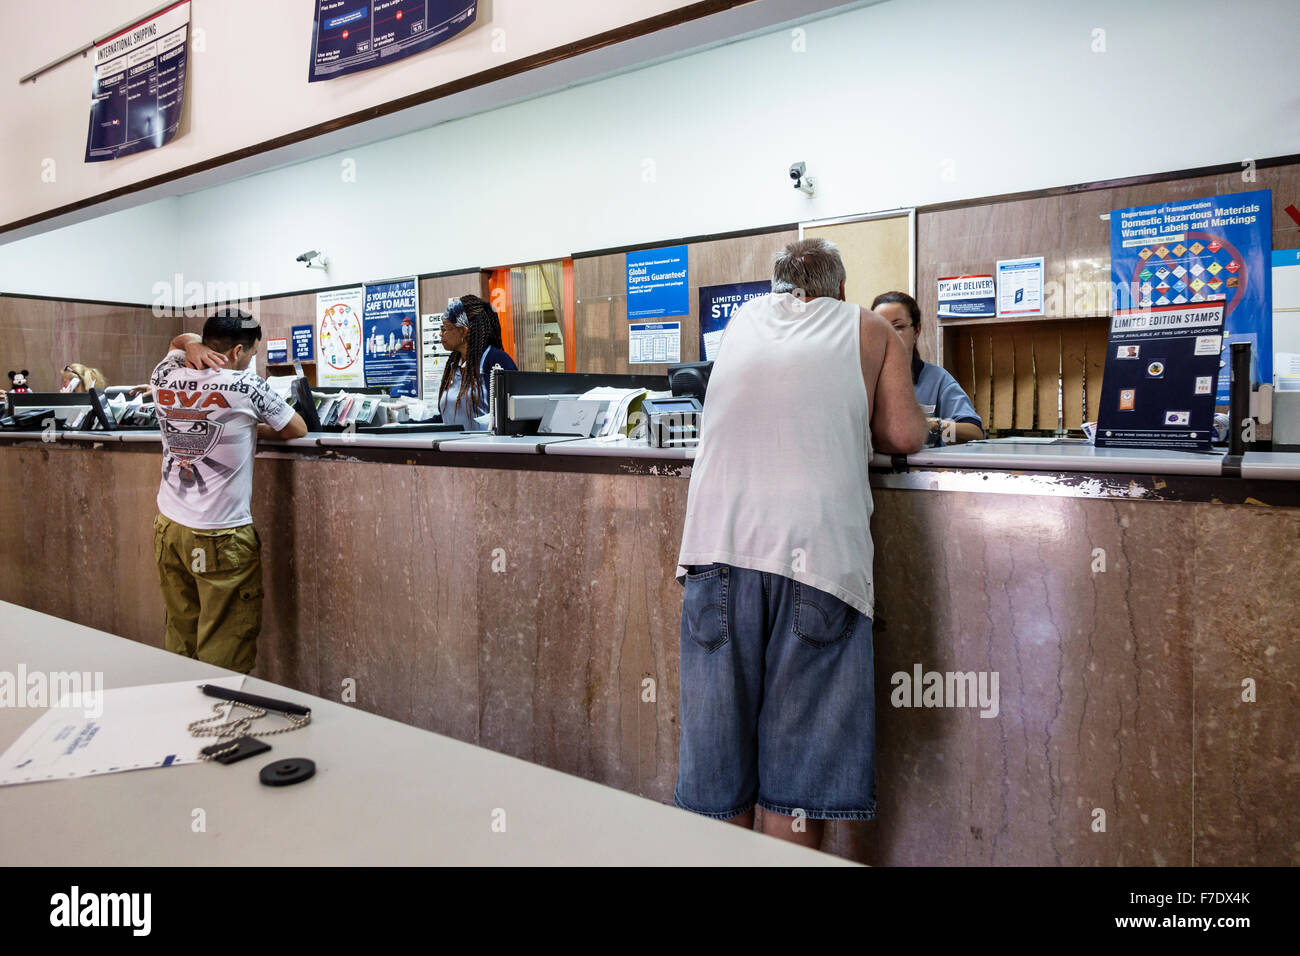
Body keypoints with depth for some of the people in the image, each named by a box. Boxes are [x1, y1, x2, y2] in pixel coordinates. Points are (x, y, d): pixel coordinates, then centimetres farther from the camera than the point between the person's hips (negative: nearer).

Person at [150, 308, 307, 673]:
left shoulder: (165, 377, 3)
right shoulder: (246, 386, -12)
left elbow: (178, 342, 27)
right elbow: (298, 429, 2)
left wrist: (193, 344, 5)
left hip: (169, 529, 6)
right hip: (221, 538, -6)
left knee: (179, 639, 13)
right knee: (224, 653, 1)